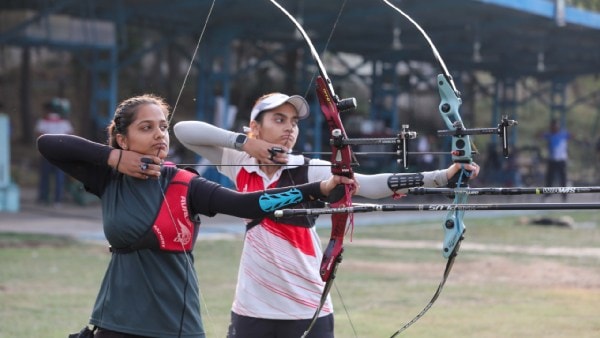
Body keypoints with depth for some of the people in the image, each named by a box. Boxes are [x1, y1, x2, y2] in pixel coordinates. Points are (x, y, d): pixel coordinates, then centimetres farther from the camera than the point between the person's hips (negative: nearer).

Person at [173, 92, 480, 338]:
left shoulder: (310, 171, -5)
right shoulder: (239, 165, 3)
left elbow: (369, 184, -19)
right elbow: (183, 130, 3)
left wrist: (442, 176, -33)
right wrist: (243, 142, -9)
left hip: (307, 311, -2)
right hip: (251, 310, 2)